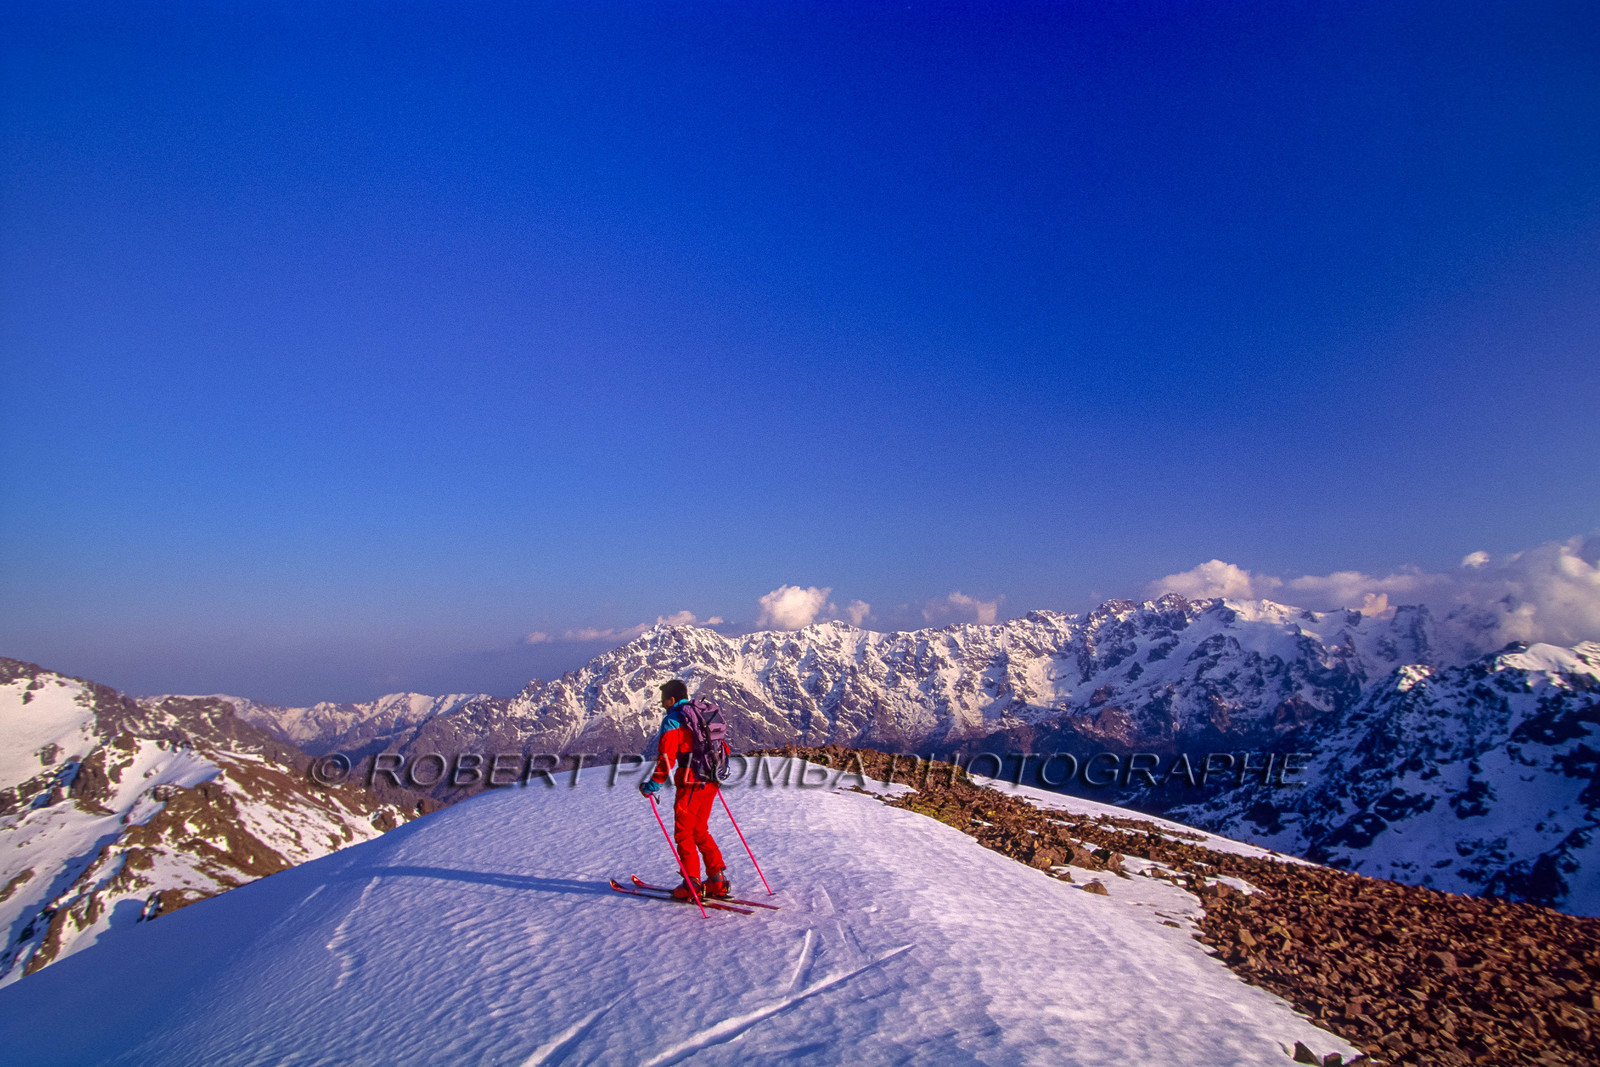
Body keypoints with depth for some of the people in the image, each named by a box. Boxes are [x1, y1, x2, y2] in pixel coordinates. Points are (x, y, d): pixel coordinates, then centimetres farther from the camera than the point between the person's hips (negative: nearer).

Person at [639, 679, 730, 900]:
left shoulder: (673, 720, -7)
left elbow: (666, 757, -15)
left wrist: (653, 784, -8)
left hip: (690, 784, -8)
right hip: (711, 782, 8)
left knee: (683, 834, 6)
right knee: (700, 831, 18)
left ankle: (692, 885, 8)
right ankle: (718, 880, 15)